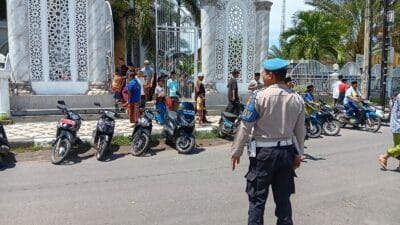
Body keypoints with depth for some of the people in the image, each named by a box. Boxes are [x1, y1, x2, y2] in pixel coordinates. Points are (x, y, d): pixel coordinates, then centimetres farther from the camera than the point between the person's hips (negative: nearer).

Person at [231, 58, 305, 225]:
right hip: (287, 151, 5)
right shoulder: (297, 99, 2)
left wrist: (236, 151, -1)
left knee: (257, 198, 6)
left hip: (263, 152, -5)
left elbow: (245, 127, -11)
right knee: (283, 197, 16)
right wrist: (298, 153, 19)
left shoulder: (260, 97, -14)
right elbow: (300, 130, 8)